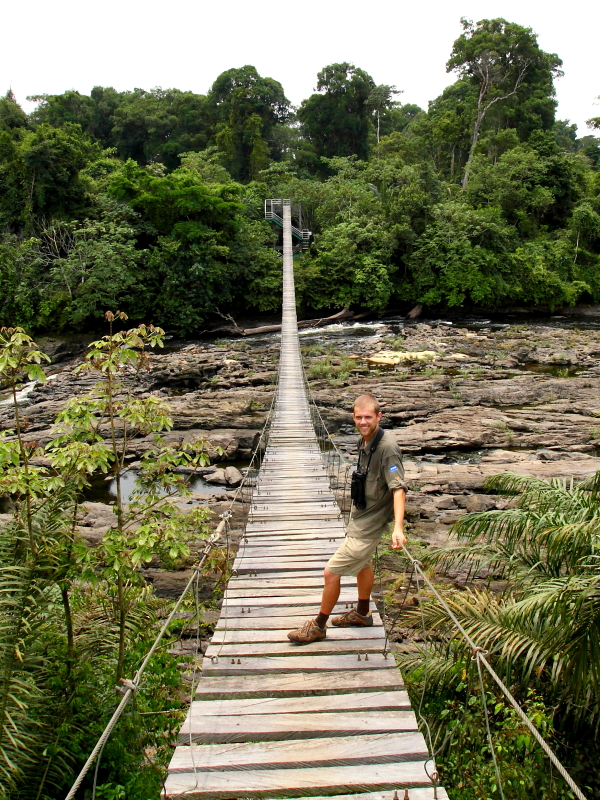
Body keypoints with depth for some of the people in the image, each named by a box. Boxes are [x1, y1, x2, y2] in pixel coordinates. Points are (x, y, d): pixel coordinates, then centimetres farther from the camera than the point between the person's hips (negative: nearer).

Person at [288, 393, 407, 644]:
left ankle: (318, 626, 18)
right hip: (360, 515, 10)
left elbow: (399, 488, -37)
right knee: (362, 563, 27)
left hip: (369, 524, -9)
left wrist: (398, 527, -48)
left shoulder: (386, 447, -28)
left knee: (331, 572, -2)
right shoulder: (365, 441, -1)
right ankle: (362, 613, 49)